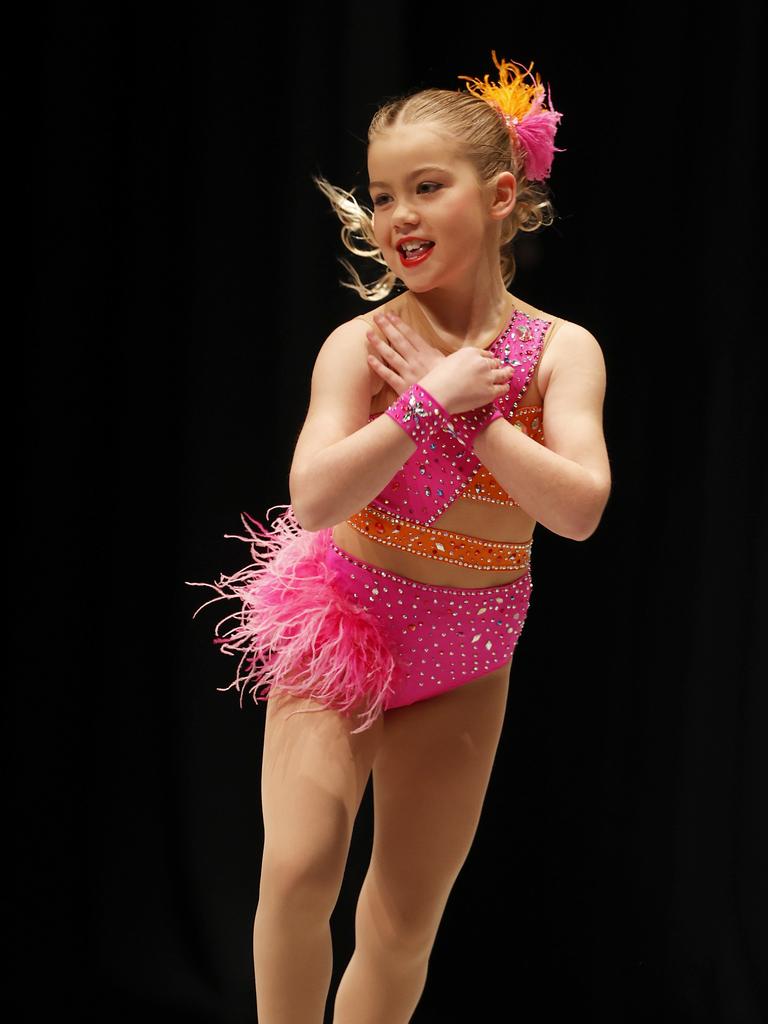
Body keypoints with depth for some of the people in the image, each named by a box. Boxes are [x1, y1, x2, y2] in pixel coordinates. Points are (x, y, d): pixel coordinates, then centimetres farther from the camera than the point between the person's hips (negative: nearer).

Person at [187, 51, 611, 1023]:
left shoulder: (560, 350, -9)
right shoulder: (361, 345, -14)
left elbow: (580, 507, -22)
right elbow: (313, 500, -26)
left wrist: (460, 406, -23)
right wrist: (432, 397, -28)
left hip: (462, 668, 2)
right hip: (340, 619, -2)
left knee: (403, 926, 9)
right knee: (300, 872, -20)